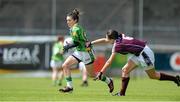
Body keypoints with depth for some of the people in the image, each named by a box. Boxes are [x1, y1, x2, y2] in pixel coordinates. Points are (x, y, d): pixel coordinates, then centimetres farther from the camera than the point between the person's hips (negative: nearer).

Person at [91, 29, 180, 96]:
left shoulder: (117, 45, -23)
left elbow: (109, 62, -21)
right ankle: (122, 93, 3)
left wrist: (101, 72, -18)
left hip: (144, 53, -9)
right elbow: (104, 40, 13)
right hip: (138, 54, 9)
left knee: (153, 76, 3)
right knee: (125, 70, 3)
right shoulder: (119, 36, -2)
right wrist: (91, 43, 13)